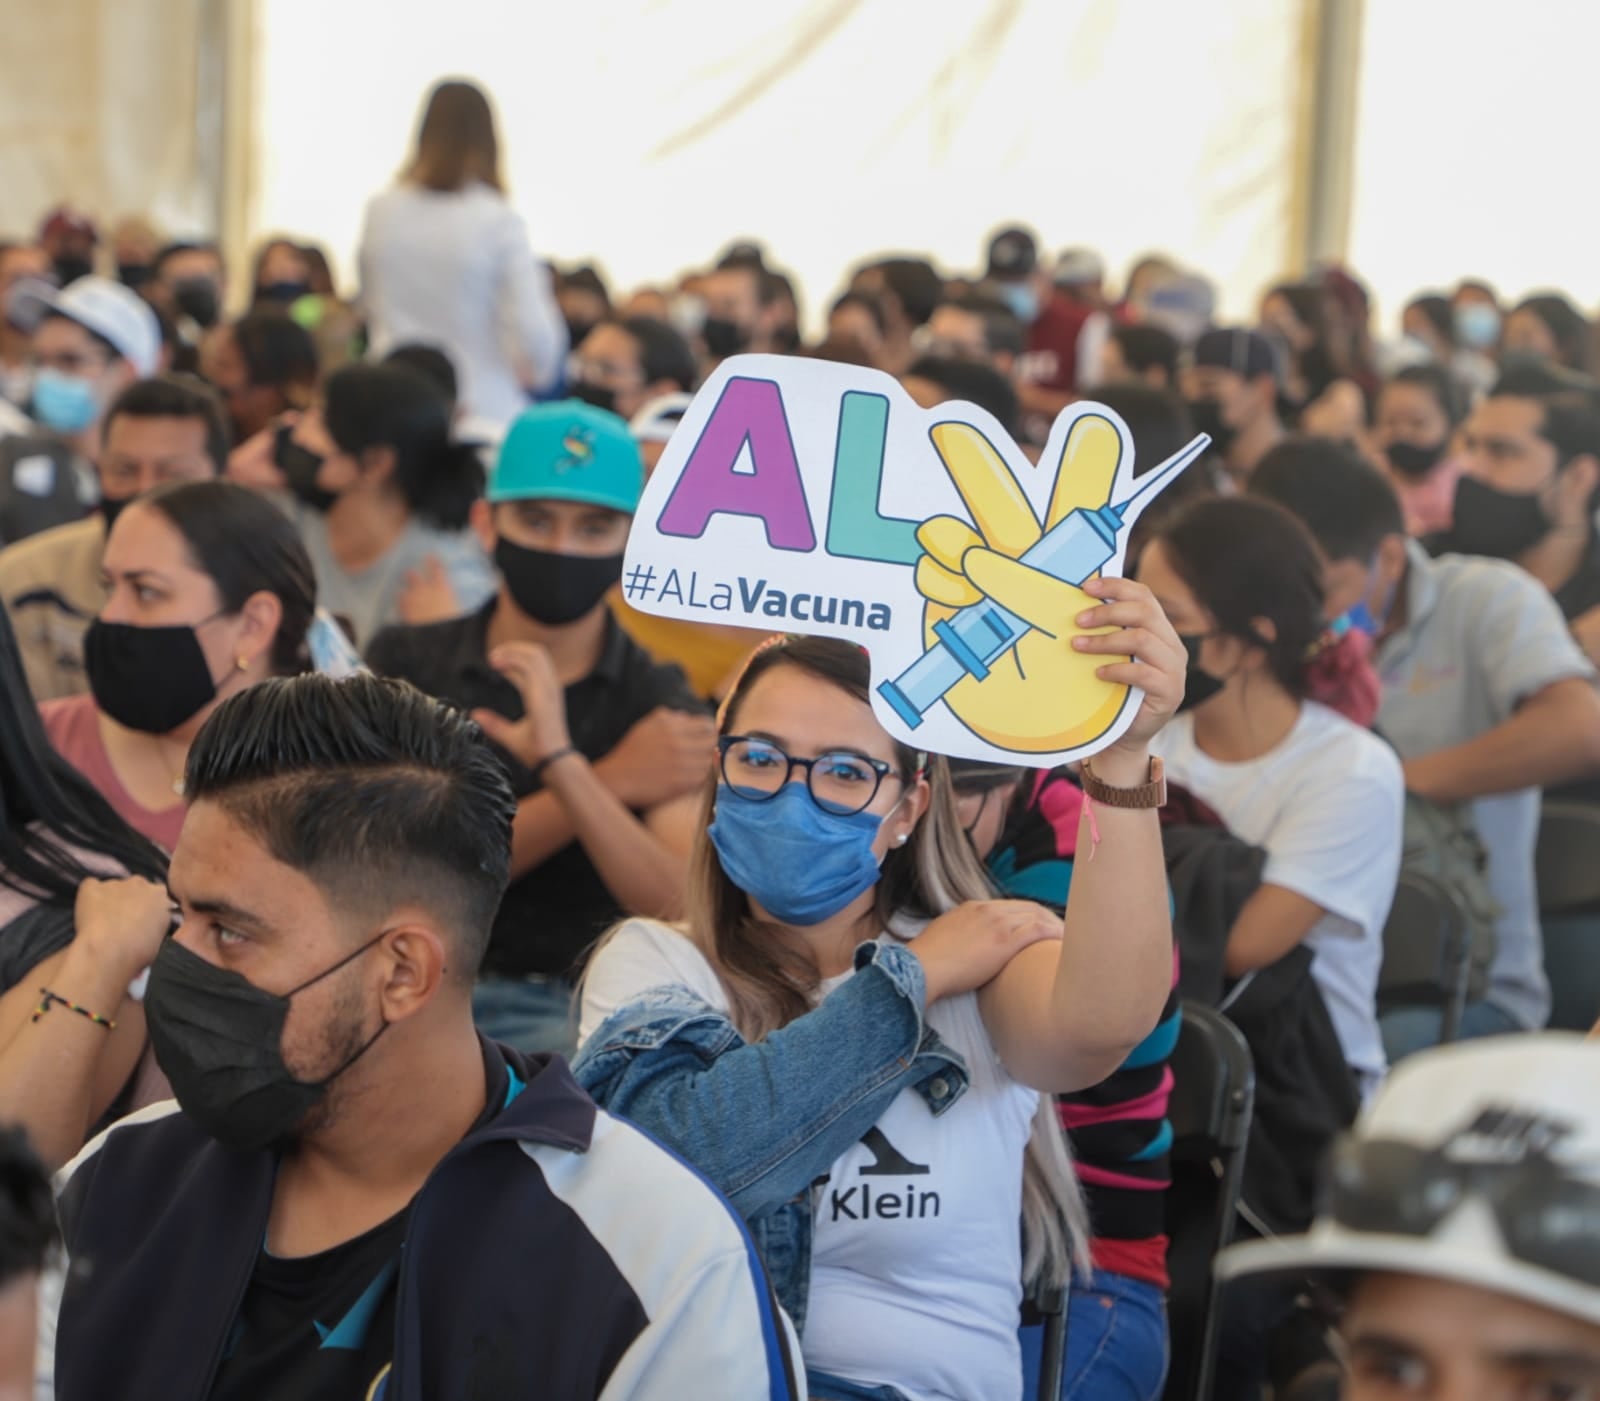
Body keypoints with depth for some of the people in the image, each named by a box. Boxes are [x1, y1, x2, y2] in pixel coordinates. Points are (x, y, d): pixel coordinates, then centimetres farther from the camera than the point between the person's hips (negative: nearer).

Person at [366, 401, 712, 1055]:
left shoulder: (664, 708, 5)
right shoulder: (407, 664, 9)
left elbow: (679, 909, -11)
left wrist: (565, 767, -25)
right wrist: (615, 783, -8)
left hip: (570, 1005, -1)